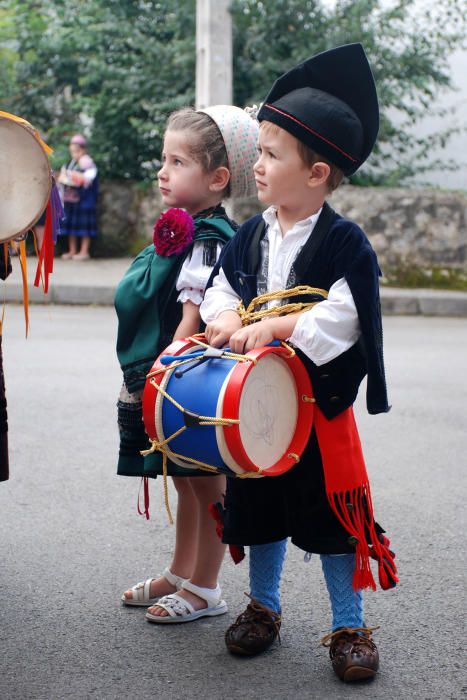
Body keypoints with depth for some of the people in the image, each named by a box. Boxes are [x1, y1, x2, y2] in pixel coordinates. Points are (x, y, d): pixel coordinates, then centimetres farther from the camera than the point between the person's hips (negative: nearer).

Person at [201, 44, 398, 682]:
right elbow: (220, 289, 9)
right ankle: (263, 607, 34)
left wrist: (271, 327, -23)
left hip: (319, 398, -5)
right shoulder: (251, 236, 4)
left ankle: (350, 627, 15)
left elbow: (340, 317, -20)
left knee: (333, 514, 1)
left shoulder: (345, 242, -13)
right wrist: (229, 316, -14)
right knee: (259, 506, 16)